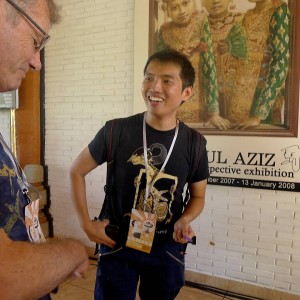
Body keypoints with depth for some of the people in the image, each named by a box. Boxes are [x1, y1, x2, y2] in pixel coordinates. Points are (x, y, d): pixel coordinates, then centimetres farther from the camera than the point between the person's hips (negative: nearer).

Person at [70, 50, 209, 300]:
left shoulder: (195, 143, -10)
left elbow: (198, 196, 4)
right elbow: (76, 171, -2)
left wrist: (184, 220, -16)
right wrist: (87, 224, -6)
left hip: (167, 248, 2)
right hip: (117, 244, -1)